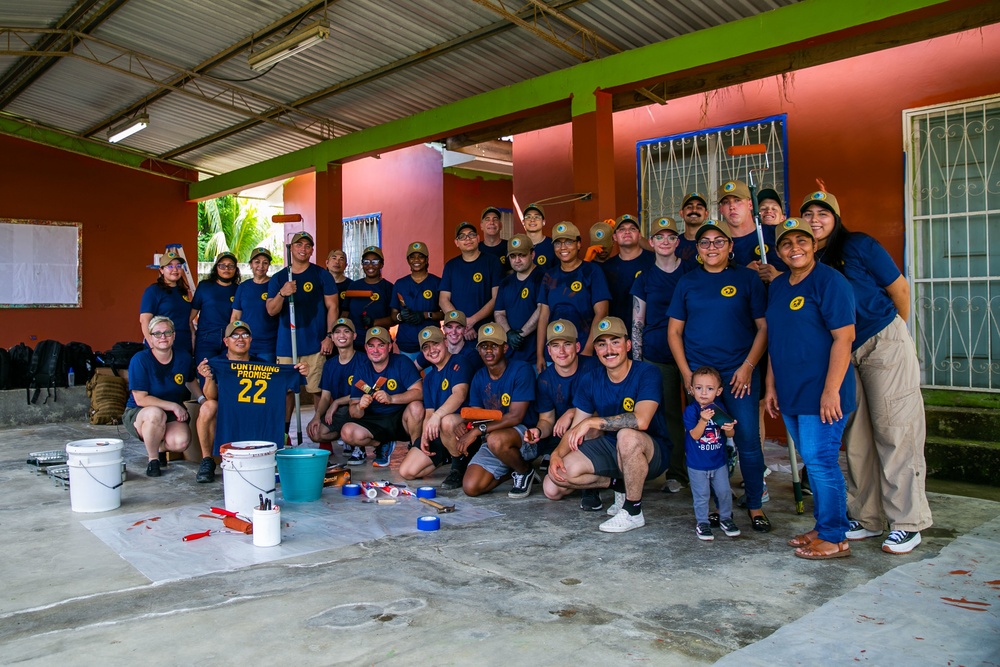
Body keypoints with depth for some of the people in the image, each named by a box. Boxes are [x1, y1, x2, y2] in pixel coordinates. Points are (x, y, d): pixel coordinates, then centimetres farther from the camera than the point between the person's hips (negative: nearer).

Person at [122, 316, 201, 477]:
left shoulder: (184, 357, -1)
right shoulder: (140, 360, -15)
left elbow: (191, 381, 20)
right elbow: (141, 399, -19)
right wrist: (174, 406, -22)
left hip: (171, 415, 3)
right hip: (138, 415, -3)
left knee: (182, 442, -28)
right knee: (156, 414, -40)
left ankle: (161, 448, 12)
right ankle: (152, 459, -13)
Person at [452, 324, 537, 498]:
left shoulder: (521, 370, -14)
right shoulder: (479, 378, 6)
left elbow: (515, 416, -20)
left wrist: (478, 431, -25)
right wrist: (464, 424, -17)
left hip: (524, 436, -6)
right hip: (490, 438, 6)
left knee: (495, 440, -39)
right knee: (470, 488, -13)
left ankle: (525, 471, -6)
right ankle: (512, 470, 15)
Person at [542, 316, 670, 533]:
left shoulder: (646, 374, -18)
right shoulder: (592, 381, -1)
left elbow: (641, 420, -35)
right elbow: (576, 430, 0)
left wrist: (592, 421, -31)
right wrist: (557, 453, -19)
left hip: (652, 452, -5)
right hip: (609, 447, 6)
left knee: (627, 435, -41)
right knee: (553, 485, -10)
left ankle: (633, 512, -20)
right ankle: (618, 483, 10)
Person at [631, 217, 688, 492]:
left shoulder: (691, 273, 6)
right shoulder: (645, 279, 8)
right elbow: (637, 323, 7)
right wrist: (637, 360, 1)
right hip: (656, 355, 1)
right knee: (669, 414, 5)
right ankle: (676, 472, 16)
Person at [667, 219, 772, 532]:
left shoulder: (747, 278, 3)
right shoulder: (688, 281, 8)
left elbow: (764, 326, 2)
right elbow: (674, 331, 8)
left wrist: (748, 366, -9)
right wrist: (686, 373, -1)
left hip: (740, 372, -1)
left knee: (748, 439, -2)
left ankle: (755, 507, 13)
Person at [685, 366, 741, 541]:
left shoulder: (719, 409, -3)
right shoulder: (691, 410, -14)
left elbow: (730, 434, -2)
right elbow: (695, 435, -20)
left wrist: (728, 428, -26)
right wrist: (703, 420, -36)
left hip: (719, 462, 3)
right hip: (697, 464, -3)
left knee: (724, 492, 11)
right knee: (701, 495, 5)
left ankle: (725, 518, 31)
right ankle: (702, 522, 21)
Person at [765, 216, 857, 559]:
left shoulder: (829, 280, -10)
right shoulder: (777, 286, 14)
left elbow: (844, 337, -15)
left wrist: (831, 390, -20)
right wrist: (771, 386, 14)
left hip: (821, 392, -7)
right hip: (790, 393, 8)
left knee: (820, 461, -4)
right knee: (813, 463, 15)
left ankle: (834, 538, 9)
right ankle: (823, 527, 27)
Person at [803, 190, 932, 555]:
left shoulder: (858, 245, -6)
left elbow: (899, 288, -1)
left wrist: (894, 331, 10)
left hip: (884, 344, -5)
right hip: (844, 353, 5)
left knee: (894, 431, -4)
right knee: (856, 437, 7)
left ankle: (908, 523, 4)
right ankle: (867, 518, 17)